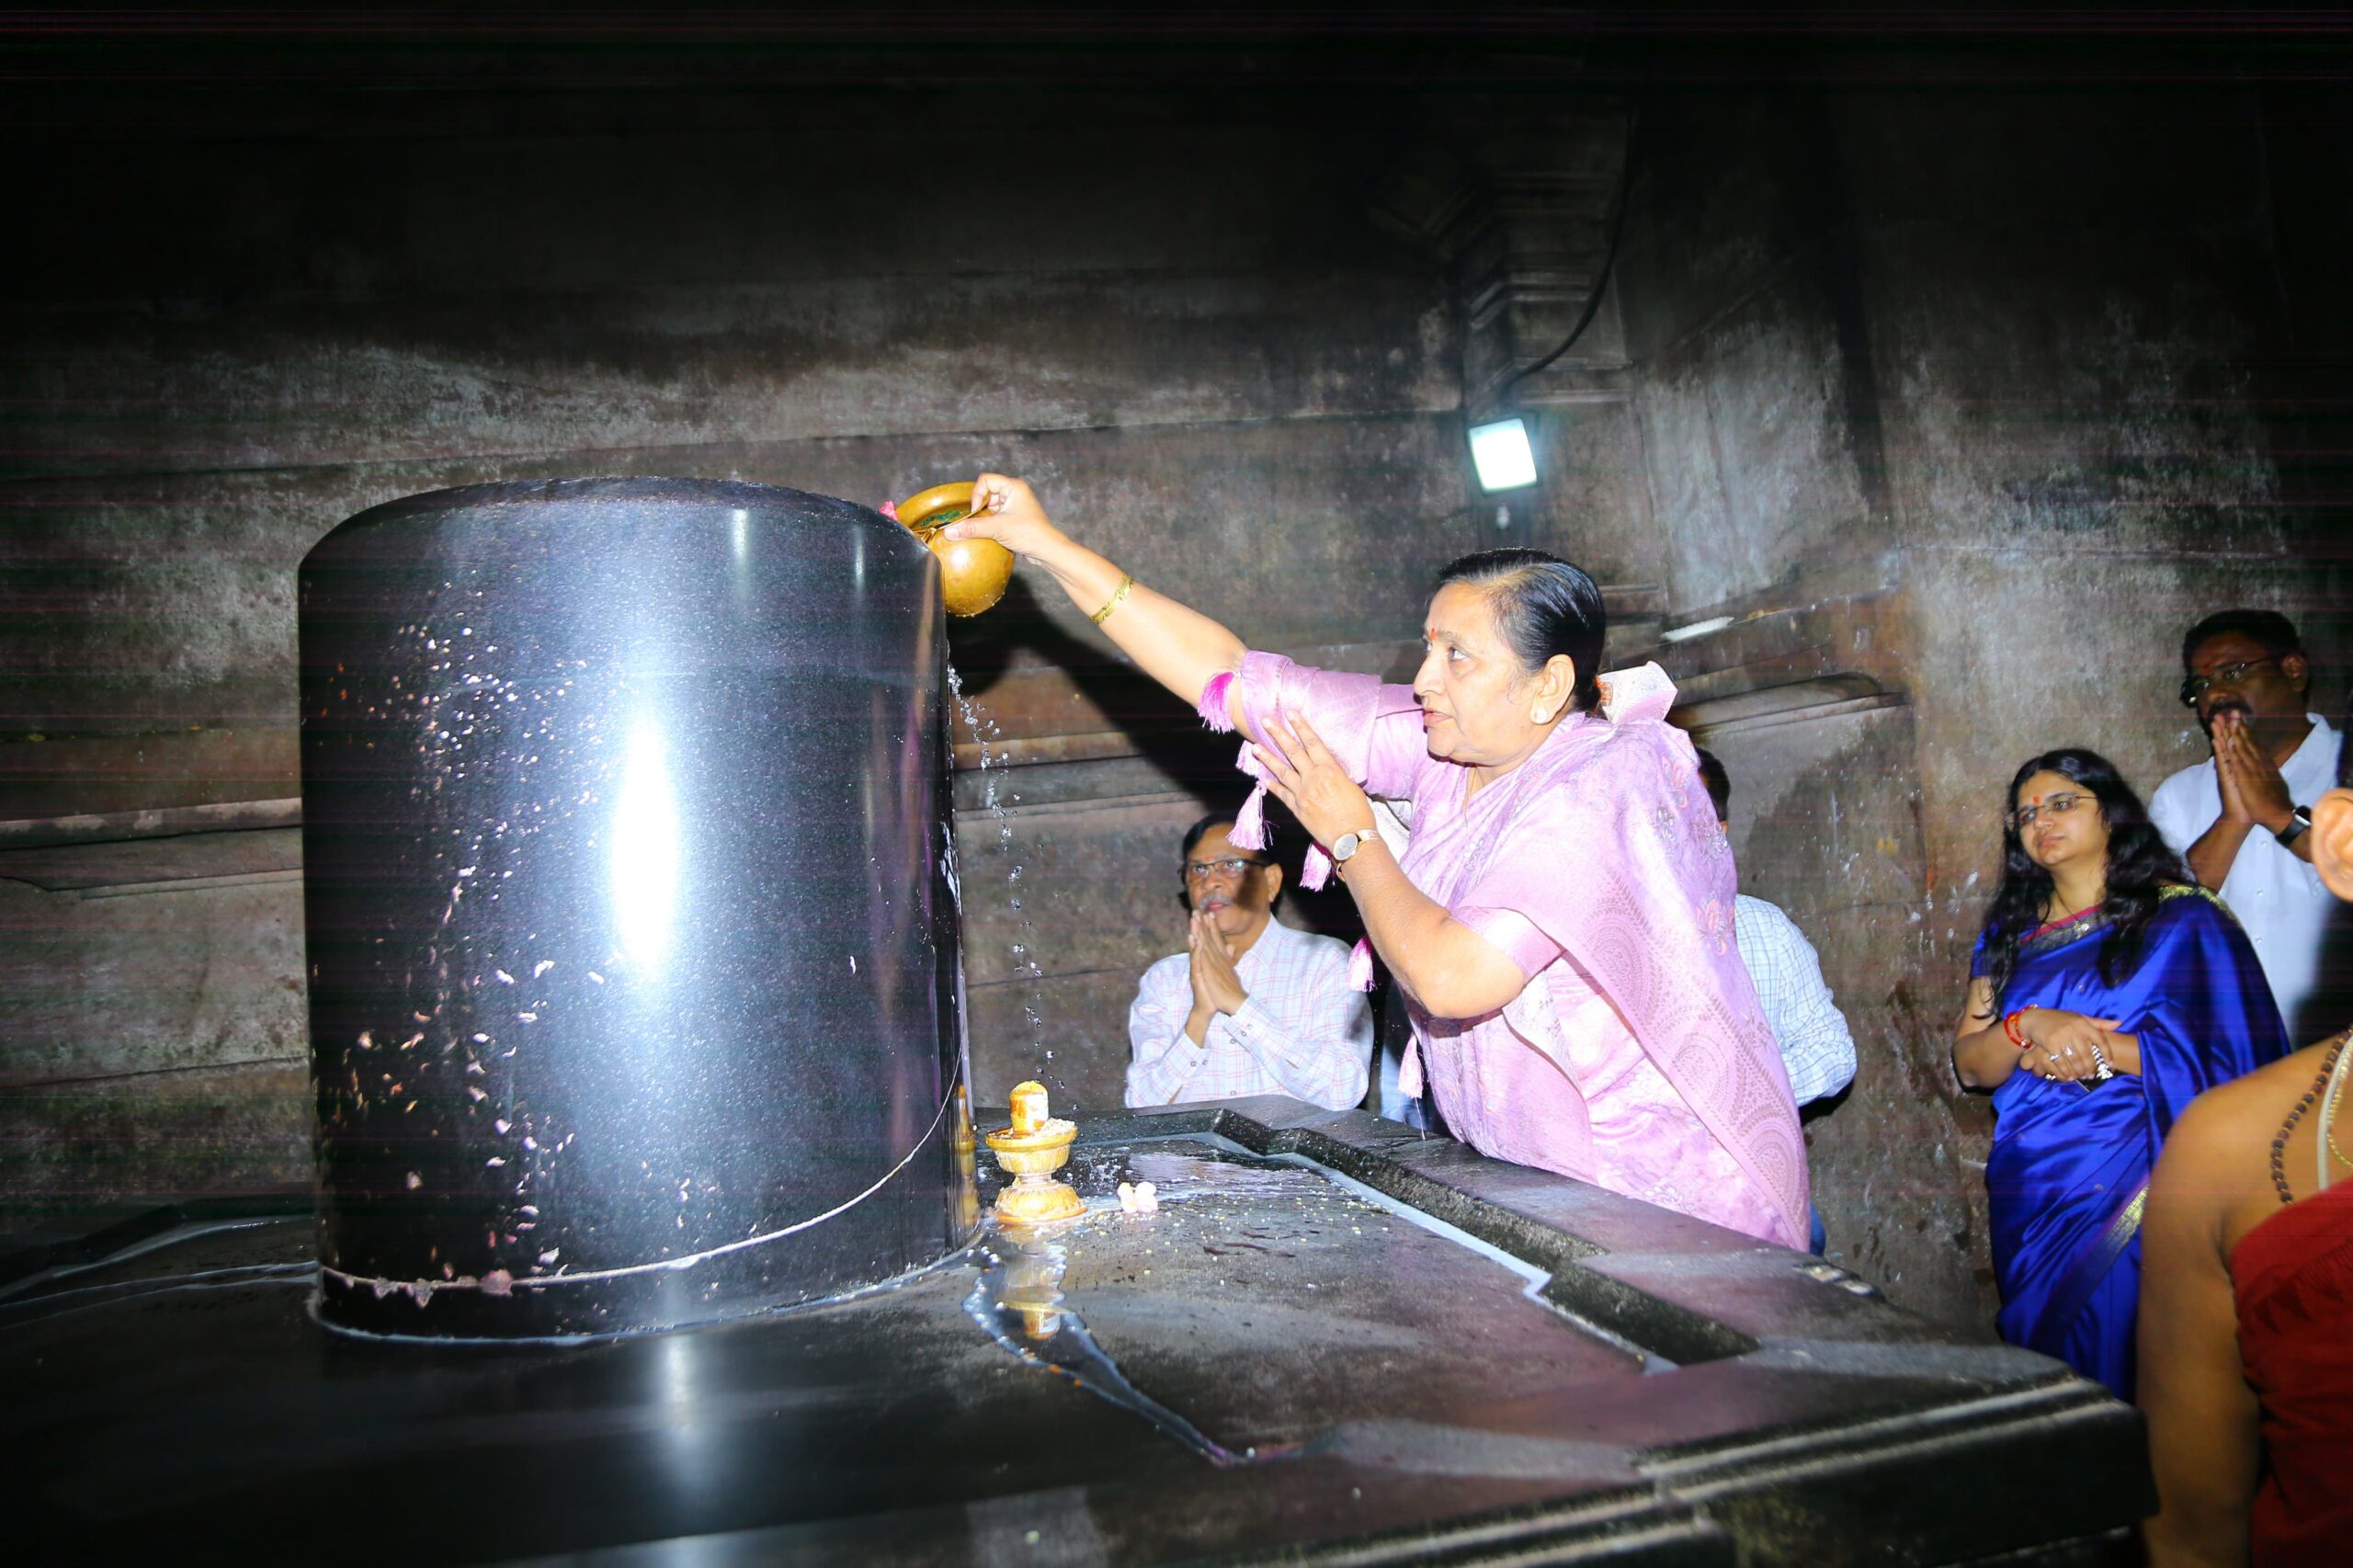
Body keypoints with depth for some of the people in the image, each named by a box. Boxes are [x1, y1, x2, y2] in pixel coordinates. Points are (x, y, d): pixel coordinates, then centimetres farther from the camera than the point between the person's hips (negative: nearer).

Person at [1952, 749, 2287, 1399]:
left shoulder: (2183, 920, 1)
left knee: (2130, 1375, -4)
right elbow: (1969, 1064, 5)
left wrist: (2095, 1049, -12)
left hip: (2133, 1195, -4)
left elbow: (2232, 1057, -9)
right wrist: (2030, 1027, -14)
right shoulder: (2009, 935, 13)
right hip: (2030, 1194, 4)